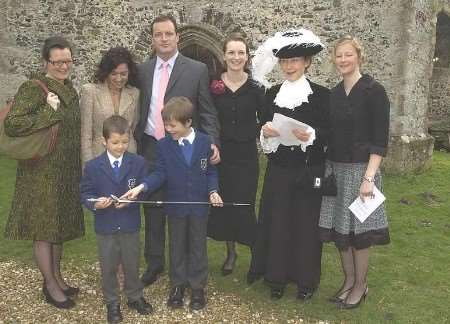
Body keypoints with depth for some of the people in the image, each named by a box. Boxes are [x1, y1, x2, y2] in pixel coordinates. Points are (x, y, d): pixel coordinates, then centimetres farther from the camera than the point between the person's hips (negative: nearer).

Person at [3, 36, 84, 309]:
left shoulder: (69, 88, 8)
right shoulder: (33, 88, -14)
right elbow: (11, 124, -24)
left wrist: (79, 168, 15)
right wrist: (48, 111, -23)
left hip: (67, 171, 7)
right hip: (42, 171, -7)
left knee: (61, 224, 17)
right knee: (44, 227, 5)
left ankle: (57, 276, 32)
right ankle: (50, 285, 18)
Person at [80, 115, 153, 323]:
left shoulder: (139, 163, -4)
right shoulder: (92, 166, -6)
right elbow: (85, 193, -2)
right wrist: (95, 204, -22)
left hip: (130, 225, 1)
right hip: (105, 226, 0)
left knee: (132, 264, 15)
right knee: (108, 267, 11)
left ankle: (134, 297, 36)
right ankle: (112, 303, 29)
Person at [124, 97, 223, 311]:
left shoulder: (205, 142, -7)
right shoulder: (164, 144, -6)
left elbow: (211, 171, 2)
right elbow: (160, 173, -8)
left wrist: (213, 191, -14)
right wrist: (141, 187, -23)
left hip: (199, 205, -1)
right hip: (176, 206, 1)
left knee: (197, 246, 12)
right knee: (177, 247, 14)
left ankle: (197, 287, 26)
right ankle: (177, 285, 30)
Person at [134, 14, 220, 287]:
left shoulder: (197, 70, -2)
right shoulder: (142, 70, 7)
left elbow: (207, 113, -3)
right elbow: (139, 111, 12)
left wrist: (212, 143, -16)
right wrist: (135, 144, 8)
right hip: (150, 149, 3)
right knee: (153, 210, 12)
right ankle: (154, 263, 29)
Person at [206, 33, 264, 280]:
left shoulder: (255, 88, -2)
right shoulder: (213, 86, 1)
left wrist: (257, 133, -15)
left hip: (246, 155, -2)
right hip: (220, 154, 2)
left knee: (244, 207, -4)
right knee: (222, 204, 9)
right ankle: (231, 252, 29)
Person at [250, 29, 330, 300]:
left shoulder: (321, 95, -3)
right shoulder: (273, 94, 8)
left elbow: (330, 133, -5)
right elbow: (265, 127, 12)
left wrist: (311, 135, -23)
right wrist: (266, 131, -10)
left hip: (309, 171, -3)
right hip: (279, 170, 3)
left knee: (306, 222, 4)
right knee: (277, 221, 6)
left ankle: (306, 279, 20)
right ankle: (277, 276, 21)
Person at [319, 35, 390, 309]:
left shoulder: (374, 91, -8)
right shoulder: (335, 93, 9)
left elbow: (380, 139, -12)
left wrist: (369, 177, -18)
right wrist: (326, 167, 6)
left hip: (361, 168, -5)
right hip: (335, 168, 6)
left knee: (357, 230, 2)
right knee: (339, 227, 10)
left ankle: (361, 285, 21)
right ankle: (349, 280, 27)